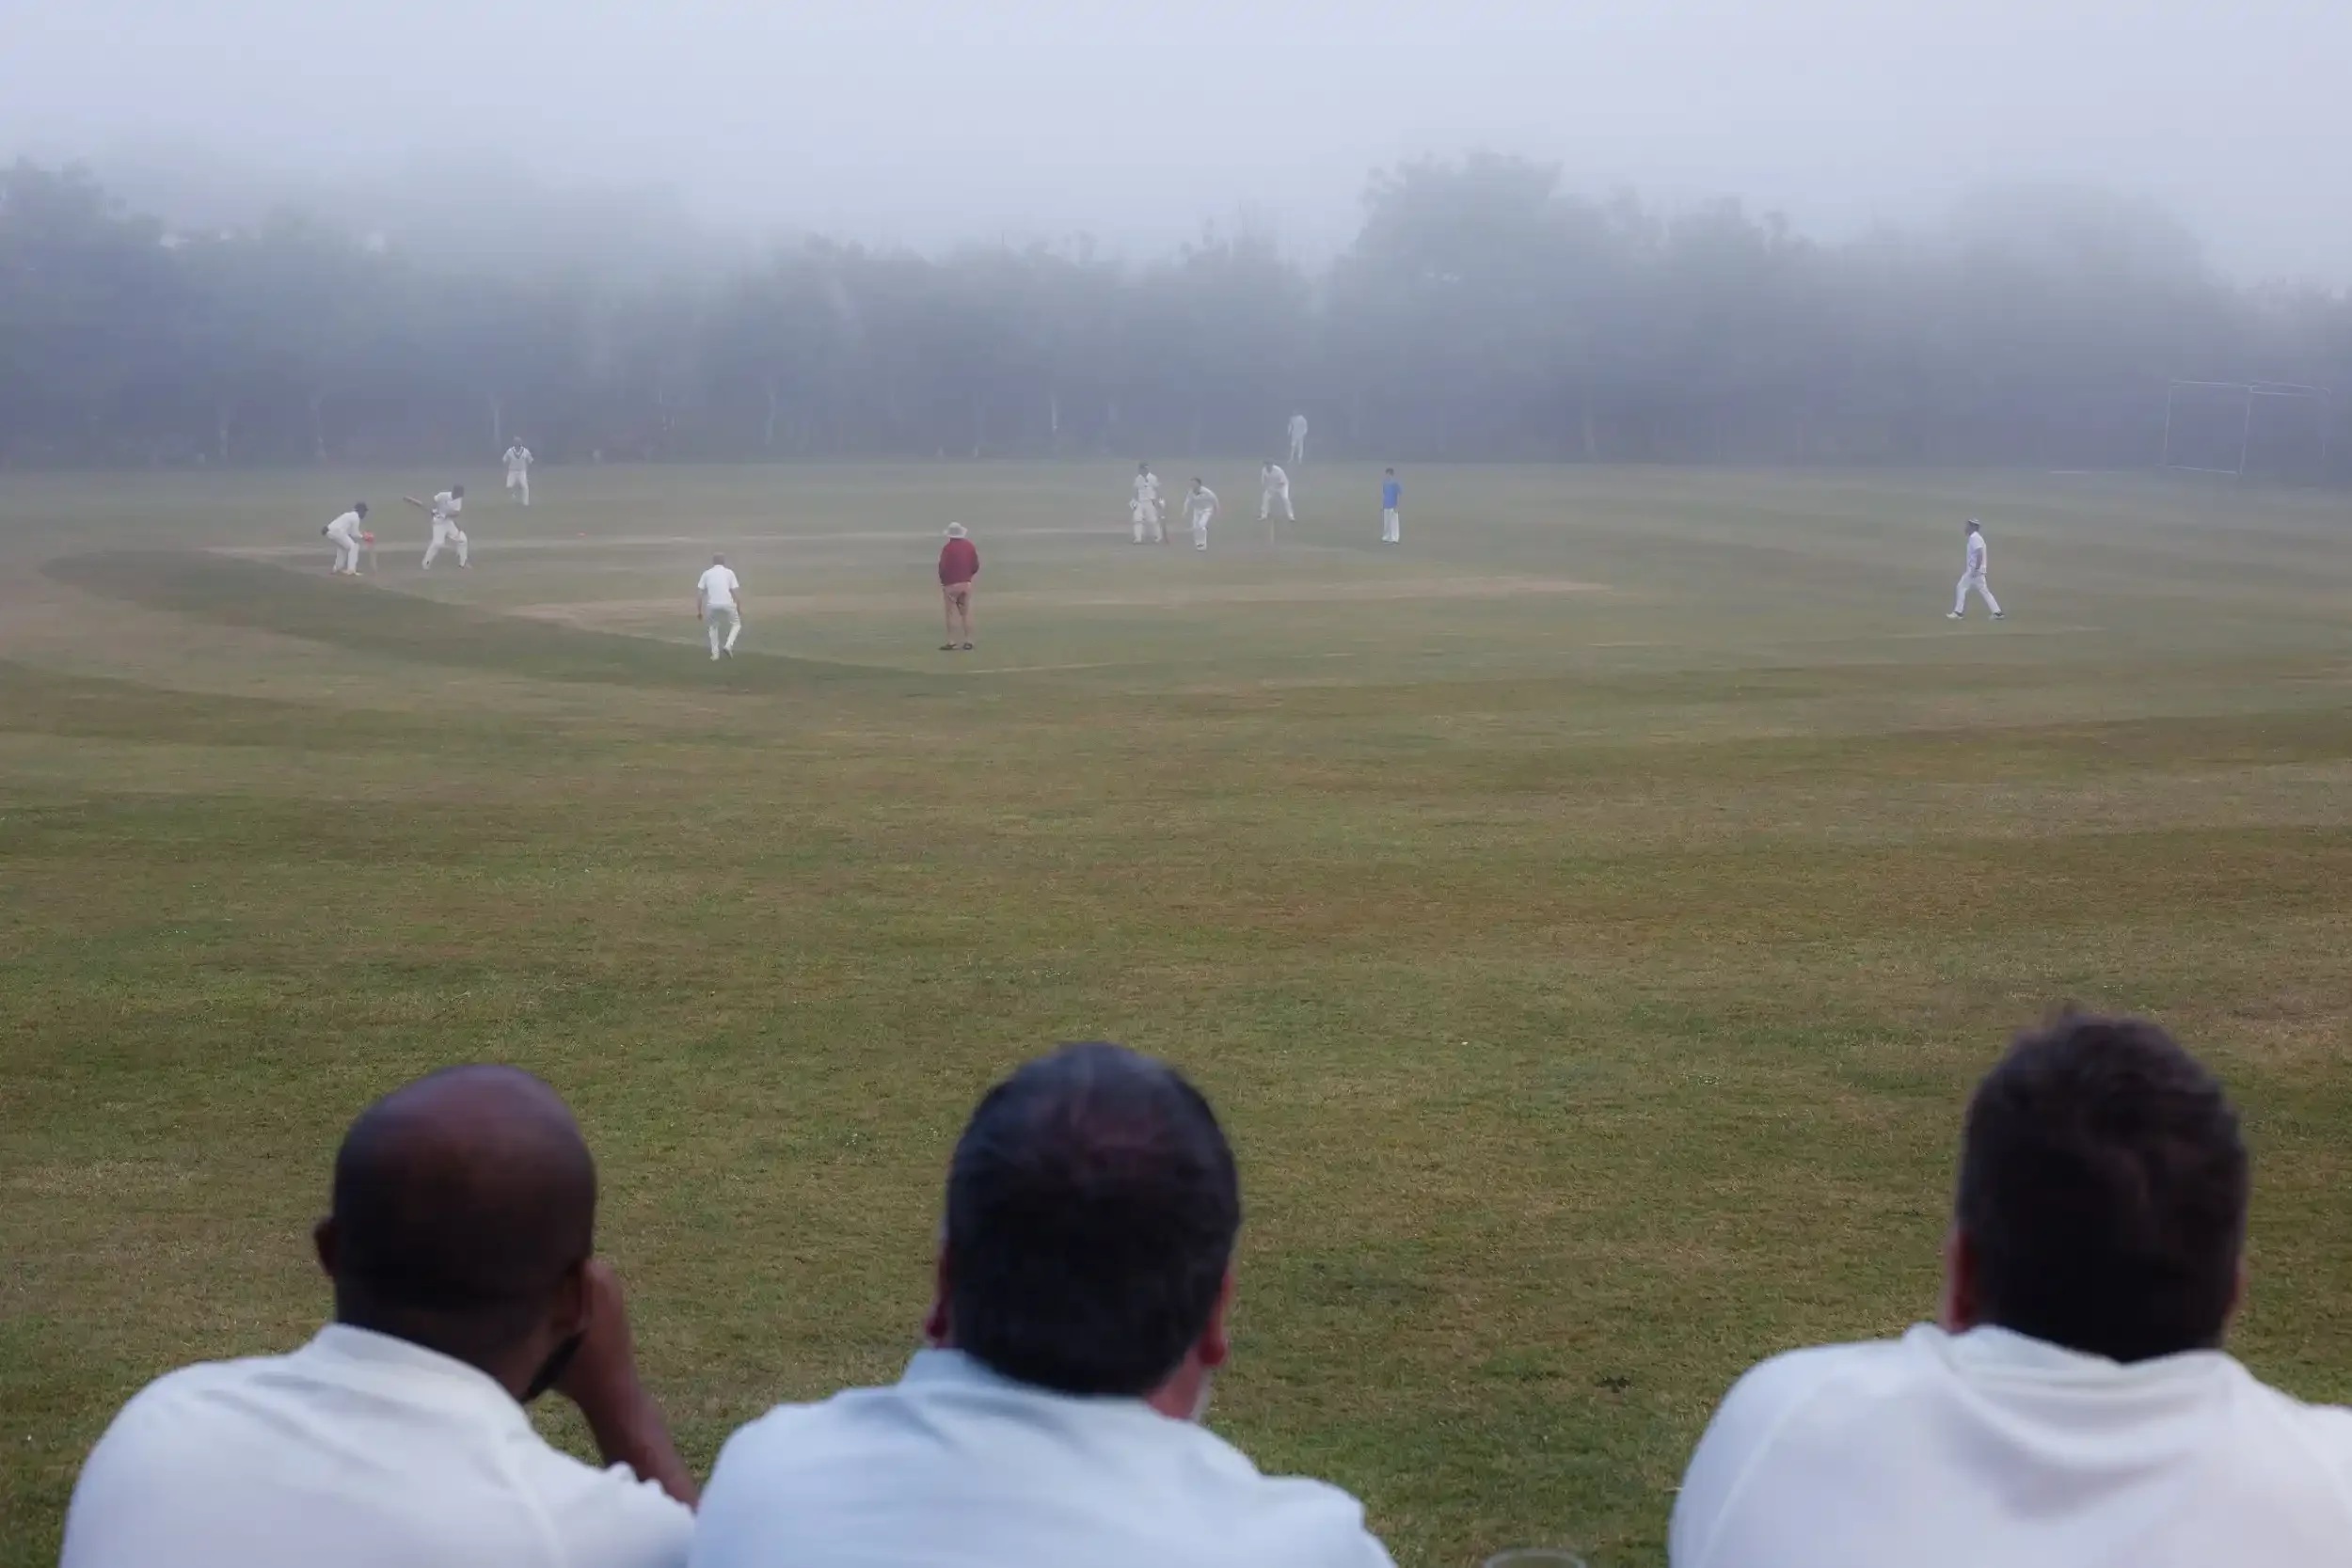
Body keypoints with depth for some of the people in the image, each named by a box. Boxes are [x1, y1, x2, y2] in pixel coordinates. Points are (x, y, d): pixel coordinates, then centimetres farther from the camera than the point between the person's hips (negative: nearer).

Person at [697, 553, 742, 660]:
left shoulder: (706, 573, 13)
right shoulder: (729, 572, 10)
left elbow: (699, 593, 8)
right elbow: (736, 591, 3)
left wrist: (699, 610, 13)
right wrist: (739, 608, 9)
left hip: (711, 605, 1)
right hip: (727, 604, -1)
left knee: (712, 627, 25)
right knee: (736, 624, 21)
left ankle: (715, 654, 17)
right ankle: (728, 645, -1)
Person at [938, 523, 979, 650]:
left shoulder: (947, 548, -13)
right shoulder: (970, 546, 3)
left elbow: (943, 567, -11)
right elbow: (976, 566, 7)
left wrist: (942, 580, 7)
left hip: (951, 584, -5)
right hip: (966, 584, 5)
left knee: (951, 613, -1)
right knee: (966, 613, 9)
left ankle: (952, 641, -5)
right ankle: (968, 641, 7)